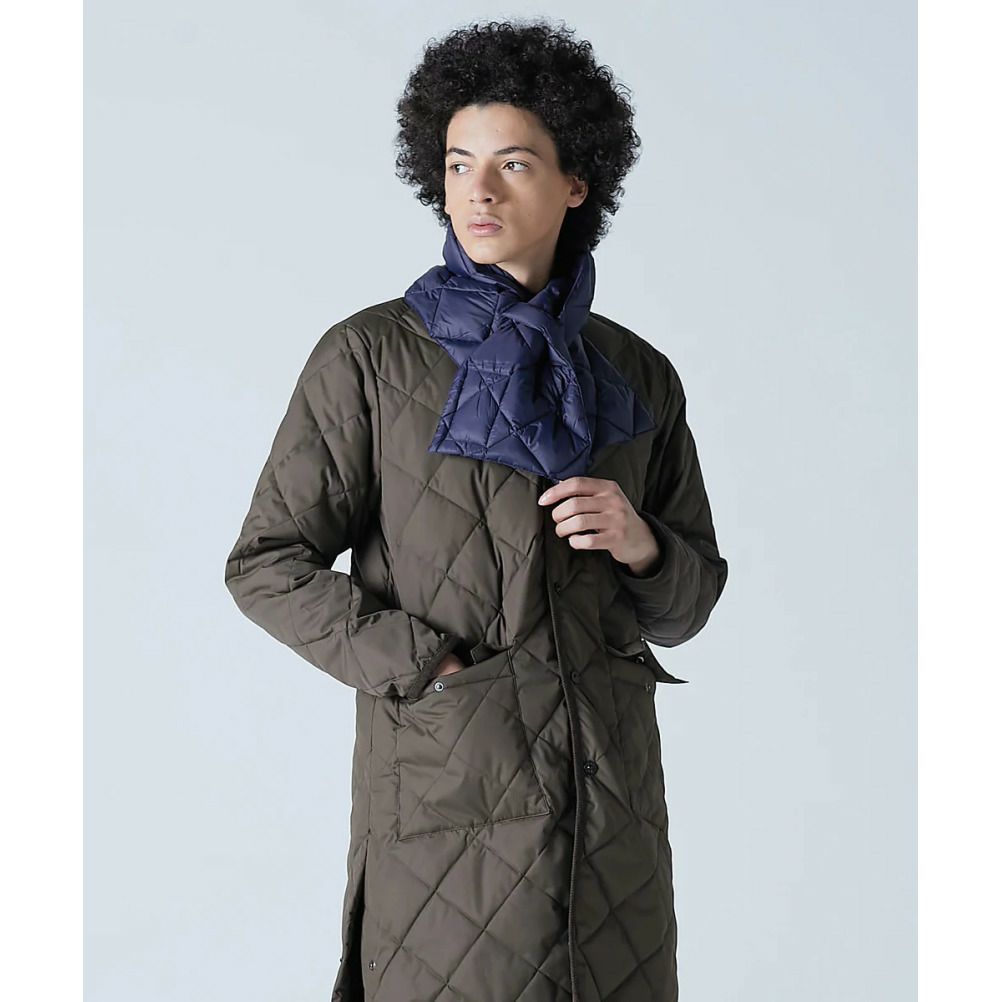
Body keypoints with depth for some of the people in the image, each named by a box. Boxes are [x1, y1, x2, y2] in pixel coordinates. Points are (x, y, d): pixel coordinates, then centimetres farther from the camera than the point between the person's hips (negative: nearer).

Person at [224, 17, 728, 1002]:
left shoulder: (638, 376, 8)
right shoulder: (368, 357, -3)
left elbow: (688, 599, 12)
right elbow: (268, 565, -3)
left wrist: (639, 544, -10)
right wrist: (435, 672, -13)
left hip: (611, 809, 4)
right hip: (446, 795, -3)